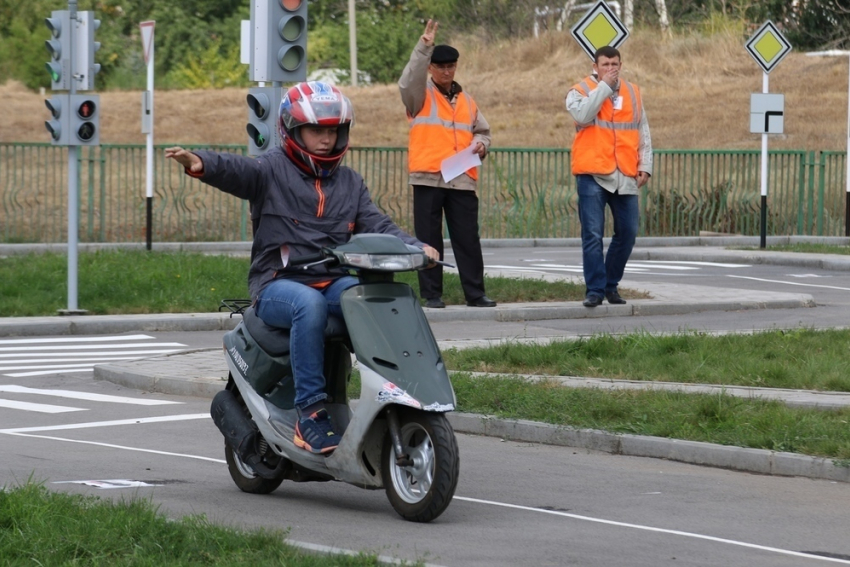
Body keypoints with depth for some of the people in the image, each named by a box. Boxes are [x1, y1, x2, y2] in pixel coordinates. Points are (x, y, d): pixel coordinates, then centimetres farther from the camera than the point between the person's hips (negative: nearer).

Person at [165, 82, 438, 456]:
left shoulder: (349, 183, 21)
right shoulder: (272, 170, 4)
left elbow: (376, 225, 12)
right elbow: (236, 170, -17)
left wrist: (415, 246, -9)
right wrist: (201, 164, -40)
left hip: (335, 282, 4)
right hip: (279, 284, -4)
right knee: (310, 305, -38)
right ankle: (310, 411, -36)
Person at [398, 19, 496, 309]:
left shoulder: (466, 101, 18)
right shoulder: (421, 95, 4)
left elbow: (482, 131, 26)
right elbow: (408, 81, -19)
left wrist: (480, 143, 2)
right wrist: (424, 46, -25)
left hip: (462, 179, 4)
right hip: (428, 177, -4)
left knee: (468, 239, 3)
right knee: (429, 239, -1)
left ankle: (475, 293, 7)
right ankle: (432, 294, 4)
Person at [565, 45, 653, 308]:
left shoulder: (632, 93, 14)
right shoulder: (580, 91, 2)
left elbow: (643, 133, 17)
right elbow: (582, 114, -20)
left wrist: (645, 165, 8)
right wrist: (604, 86, -12)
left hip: (625, 176, 4)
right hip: (592, 175, -4)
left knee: (627, 232, 6)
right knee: (593, 234, -7)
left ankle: (611, 284, 20)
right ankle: (595, 289, -3)